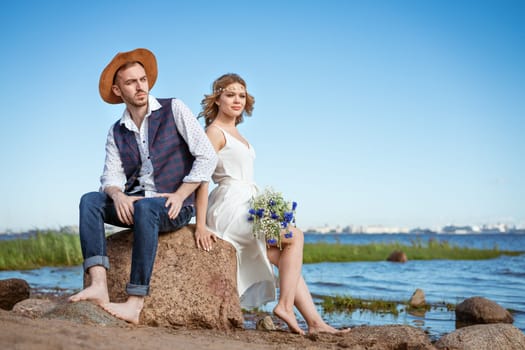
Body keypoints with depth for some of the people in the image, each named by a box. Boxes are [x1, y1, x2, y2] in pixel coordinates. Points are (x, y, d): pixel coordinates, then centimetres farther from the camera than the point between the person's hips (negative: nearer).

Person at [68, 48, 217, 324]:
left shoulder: (173, 109, 0)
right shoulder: (116, 132, 12)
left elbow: (207, 156, -7)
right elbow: (110, 176, 3)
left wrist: (179, 196, -14)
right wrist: (117, 195, -22)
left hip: (174, 206, -5)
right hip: (134, 204, 5)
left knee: (145, 208, -36)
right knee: (89, 200, -19)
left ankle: (135, 304, -38)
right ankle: (99, 285, -35)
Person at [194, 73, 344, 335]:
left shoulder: (234, 132, 21)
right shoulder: (215, 131, -7)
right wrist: (200, 225, -23)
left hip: (244, 207, 9)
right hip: (229, 208, -9)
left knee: (285, 258, 6)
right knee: (295, 237, -4)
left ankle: (314, 321, 7)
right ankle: (285, 306, -4)